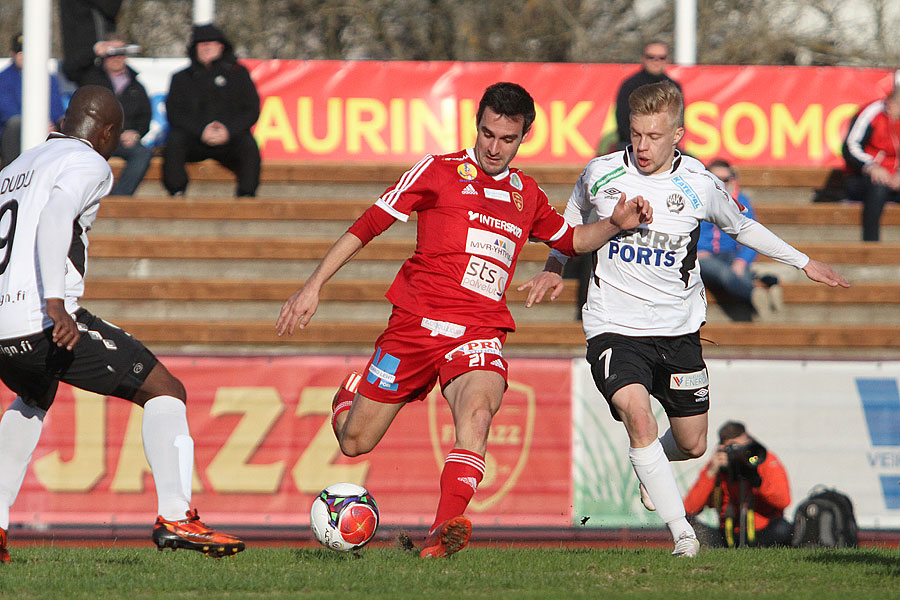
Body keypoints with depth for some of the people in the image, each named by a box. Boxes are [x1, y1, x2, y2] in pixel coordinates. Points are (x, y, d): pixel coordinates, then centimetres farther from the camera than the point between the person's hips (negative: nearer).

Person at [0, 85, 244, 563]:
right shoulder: (88, 165, 0)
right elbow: (54, 219, -19)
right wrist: (56, 305, -28)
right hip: (42, 321, -8)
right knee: (164, 392, 2)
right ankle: (175, 517, -12)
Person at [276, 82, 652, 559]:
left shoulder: (527, 195, 16)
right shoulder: (439, 171, 2)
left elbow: (571, 240, 34)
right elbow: (367, 225, 2)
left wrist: (615, 225, 13)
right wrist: (313, 286, -3)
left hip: (479, 335, 1)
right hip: (416, 321, -1)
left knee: (476, 412, -33)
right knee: (354, 443, 6)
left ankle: (446, 529, -46)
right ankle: (351, 395, 44)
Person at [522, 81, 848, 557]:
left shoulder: (700, 186, -6)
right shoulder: (601, 174, -6)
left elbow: (742, 227, 15)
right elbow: (574, 221, 18)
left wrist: (803, 262, 19)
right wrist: (554, 269, 12)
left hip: (678, 330, 2)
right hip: (615, 326, -2)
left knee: (692, 445, 11)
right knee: (638, 415, -27)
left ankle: (649, 467, 49)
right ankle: (682, 533, -23)